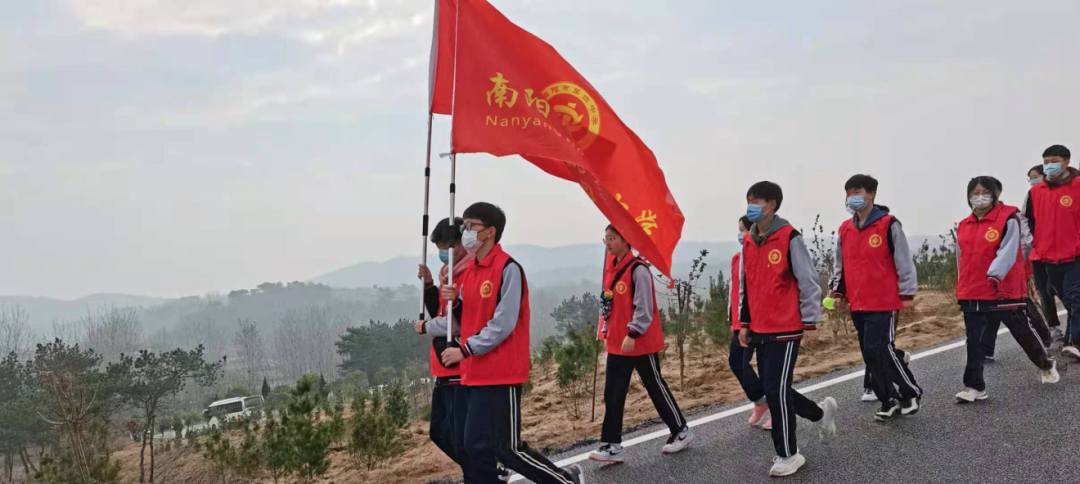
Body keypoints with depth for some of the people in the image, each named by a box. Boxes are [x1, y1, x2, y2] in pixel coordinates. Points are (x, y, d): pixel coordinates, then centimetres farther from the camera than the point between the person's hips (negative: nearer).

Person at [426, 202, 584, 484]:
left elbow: (503, 324, -18)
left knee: (507, 448, -2)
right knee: (476, 448, 9)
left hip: (501, 374, -8)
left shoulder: (508, 268, -13)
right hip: (474, 373, 8)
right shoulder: (469, 271, 12)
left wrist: (465, 349, -17)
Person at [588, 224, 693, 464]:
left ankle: (681, 431, 24)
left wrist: (633, 334, -22)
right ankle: (612, 445, 5)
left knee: (655, 387, 6)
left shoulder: (638, 269, -15)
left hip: (641, 342, -8)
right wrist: (607, 332, 12)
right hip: (616, 343, 8)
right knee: (613, 394, 2)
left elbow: (644, 307, -19)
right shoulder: (611, 270, 11)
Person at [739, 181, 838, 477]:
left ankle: (788, 455, 8)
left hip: (786, 330, -7)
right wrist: (744, 323, 17)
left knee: (776, 391, -7)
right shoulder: (748, 242, 10)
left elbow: (808, 282, -11)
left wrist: (810, 322, -10)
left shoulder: (789, 237, -11)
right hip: (760, 331, 7)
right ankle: (821, 413, 37)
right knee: (772, 390, 12)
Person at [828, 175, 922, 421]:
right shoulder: (845, 229, 10)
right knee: (871, 355, 8)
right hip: (858, 304, 6)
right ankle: (889, 401, 20)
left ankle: (910, 392, 10)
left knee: (880, 350, -11)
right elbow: (840, 263, 20)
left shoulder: (888, 225, -8)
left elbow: (904, 261, -7)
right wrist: (836, 288, 13)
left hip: (884, 303, -6)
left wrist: (907, 292, -7)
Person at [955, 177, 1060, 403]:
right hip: (972, 294, 4)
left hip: (1004, 290, -4)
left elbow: (1008, 251, -19)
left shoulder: (1008, 219, -9)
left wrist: (995, 274, -32)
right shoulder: (963, 226, 8)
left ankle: (1046, 365, 39)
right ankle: (974, 387, 6)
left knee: (1022, 332, 13)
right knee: (974, 341, 1)